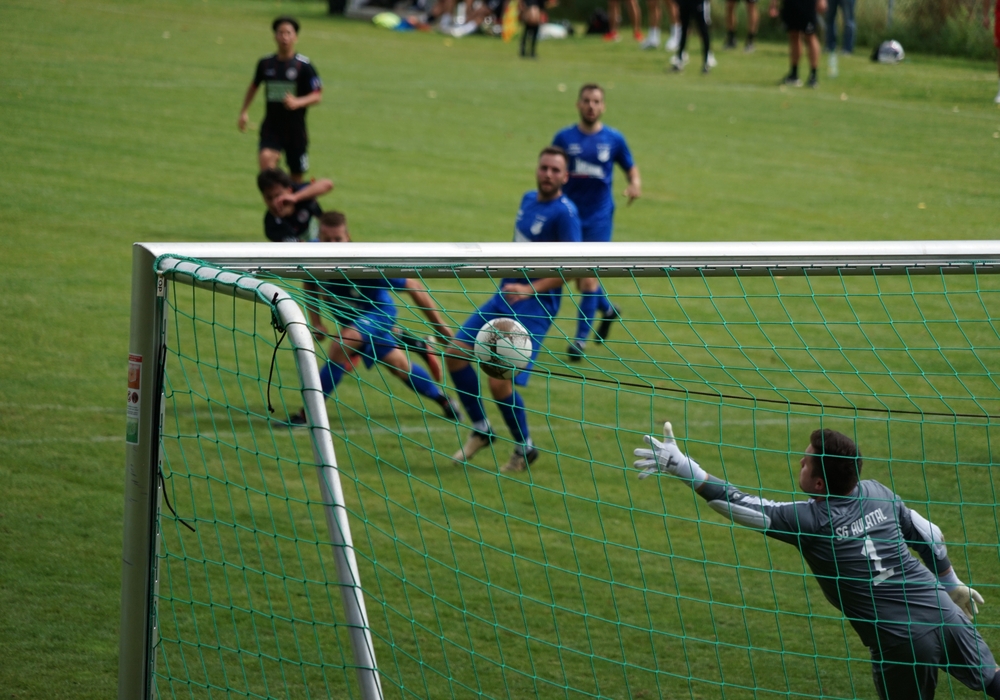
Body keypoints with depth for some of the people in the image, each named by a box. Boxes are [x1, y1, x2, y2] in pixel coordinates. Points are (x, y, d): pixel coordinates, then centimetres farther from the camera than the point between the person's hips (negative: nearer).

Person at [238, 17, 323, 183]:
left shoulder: (303, 66, -8)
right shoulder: (265, 63, 3)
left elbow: (317, 96, -8)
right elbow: (254, 87, 21)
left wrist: (297, 102, -26)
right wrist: (244, 112, 14)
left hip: (295, 129, -2)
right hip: (271, 126, 2)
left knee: (296, 175, 7)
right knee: (266, 158, -26)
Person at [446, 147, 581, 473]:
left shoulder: (564, 213, -15)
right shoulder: (529, 199, 10)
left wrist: (531, 289, -26)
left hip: (534, 307, -8)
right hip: (505, 296, 8)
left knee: (499, 383, -13)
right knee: (455, 353, 0)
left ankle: (524, 449, 10)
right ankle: (481, 431, 15)